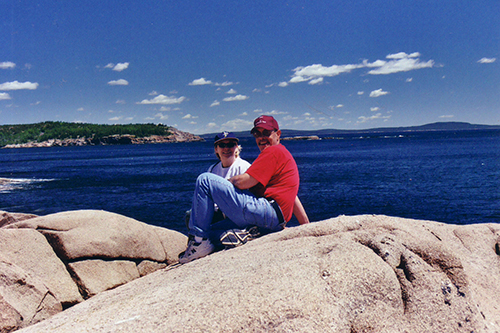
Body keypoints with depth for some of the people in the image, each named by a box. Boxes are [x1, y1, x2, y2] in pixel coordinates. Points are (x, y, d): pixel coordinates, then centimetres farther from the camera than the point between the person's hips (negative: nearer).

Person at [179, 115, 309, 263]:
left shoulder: (274, 151, -3)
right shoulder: (284, 154, 29)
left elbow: (242, 182, -13)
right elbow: (294, 198, 27)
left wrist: (225, 183, 8)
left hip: (265, 212, -11)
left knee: (204, 180, -12)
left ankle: (199, 241, -14)